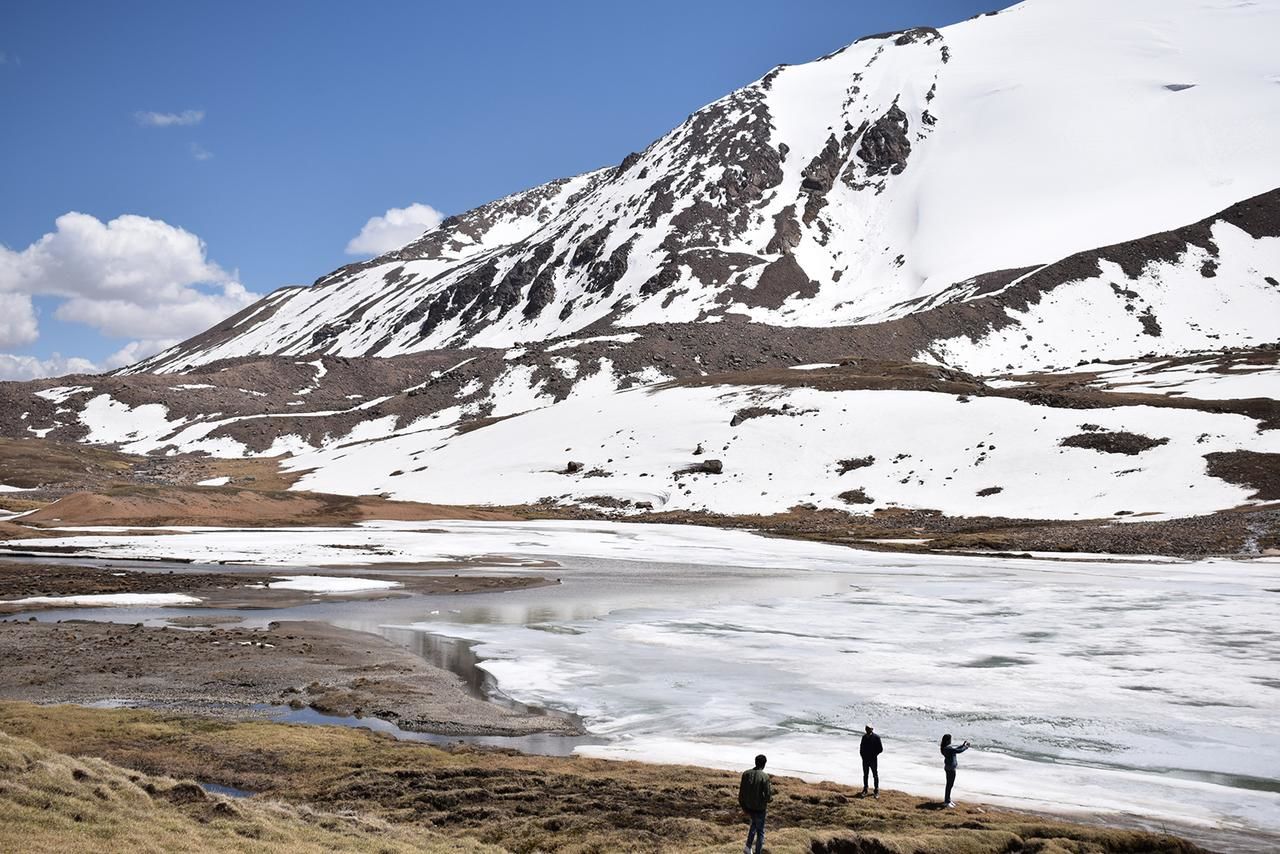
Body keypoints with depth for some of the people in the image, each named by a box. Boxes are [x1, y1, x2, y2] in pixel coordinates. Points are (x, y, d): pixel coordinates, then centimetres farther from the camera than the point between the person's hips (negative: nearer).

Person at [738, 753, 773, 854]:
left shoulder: (746, 774, -6)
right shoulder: (764, 777, -20)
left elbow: (741, 793, 0)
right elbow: (768, 797, -18)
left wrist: (743, 806, 12)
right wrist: (771, 788, 2)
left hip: (748, 807, 5)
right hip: (759, 808, -5)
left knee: (754, 823, 31)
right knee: (760, 831, 12)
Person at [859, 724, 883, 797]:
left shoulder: (876, 737, -8)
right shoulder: (864, 737, 7)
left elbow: (880, 749, -7)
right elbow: (861, 747, 17)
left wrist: (874, 755, -12)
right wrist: (861, 754, 3)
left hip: (873, 759, -4)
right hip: (865, 759, 4)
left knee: (875, 775, 3)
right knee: (865, 775, 11)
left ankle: (877, 791, 10)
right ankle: (865, 790, 20)